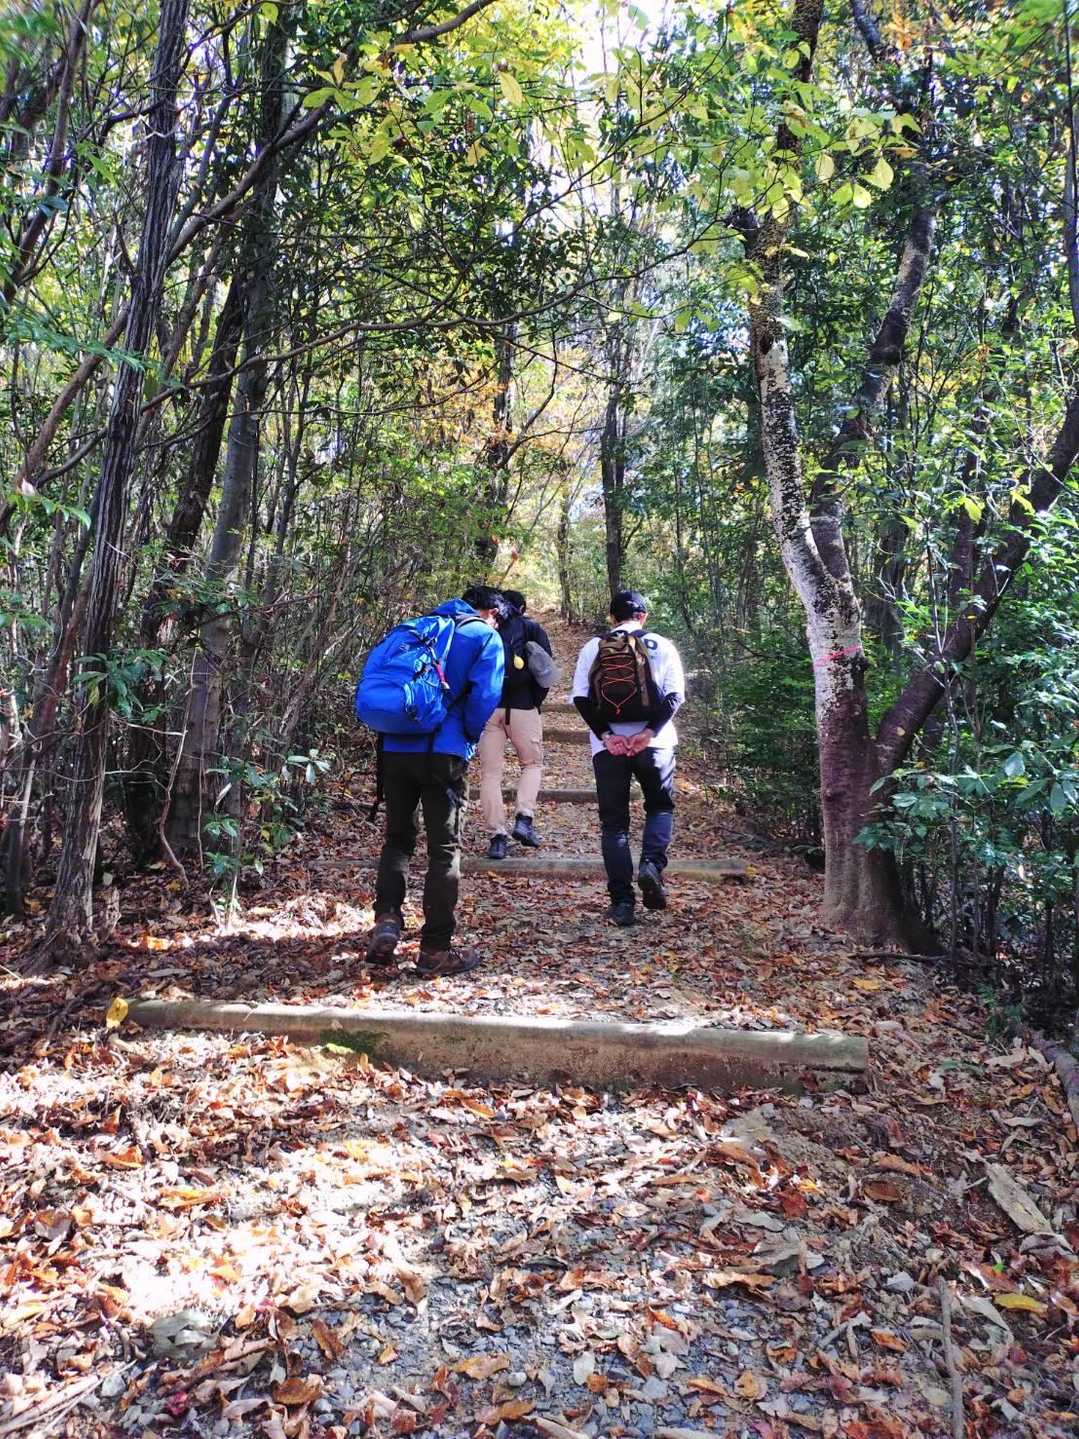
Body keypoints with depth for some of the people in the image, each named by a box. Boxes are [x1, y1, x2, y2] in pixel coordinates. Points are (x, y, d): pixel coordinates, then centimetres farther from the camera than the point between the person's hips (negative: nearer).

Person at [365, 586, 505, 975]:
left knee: (397, 838, 18)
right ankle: (435, 949, 6)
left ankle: (386, 919, -1)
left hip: (396, 749, 5)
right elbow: (485, 695, -10)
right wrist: (469, 736, 5)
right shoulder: (485, 636, 4)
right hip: (443, 753, -4)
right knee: (444, 848, 4)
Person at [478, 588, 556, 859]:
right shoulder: (532, 628, 9)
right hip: (522, 706, -1)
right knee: (532, 764, 17)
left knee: (491, 772, 6)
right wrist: (536, 701, 9)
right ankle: (524, 819, 0)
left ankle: (497, 837, 3)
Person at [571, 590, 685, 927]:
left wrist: (606, 735, -6)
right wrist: (650, 732, -10)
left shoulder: (592, 648, 7)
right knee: (660, 806, 20)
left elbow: (580, 698, -2)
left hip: (607, 744, 1)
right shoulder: (660, 645, 4)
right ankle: (651, 864, -6)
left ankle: (622, 902, 3)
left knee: (613, 821, 7)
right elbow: (675, 695, -6)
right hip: (653, 742, -1)